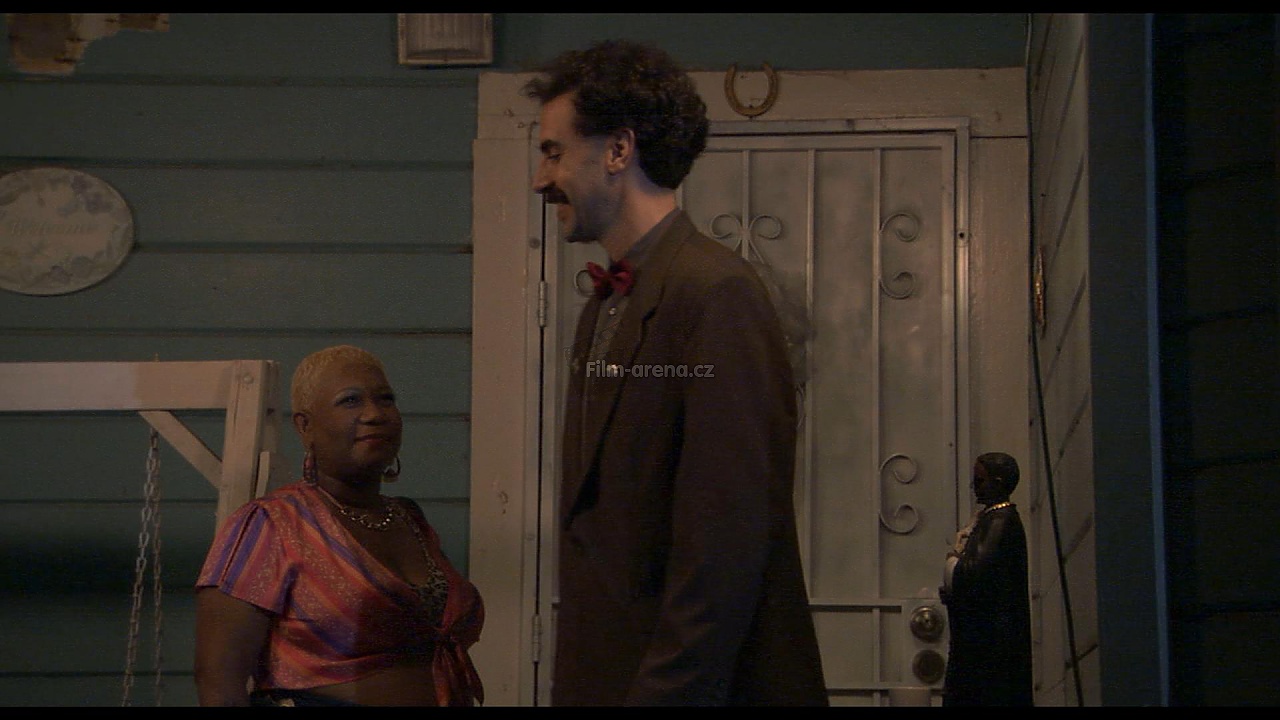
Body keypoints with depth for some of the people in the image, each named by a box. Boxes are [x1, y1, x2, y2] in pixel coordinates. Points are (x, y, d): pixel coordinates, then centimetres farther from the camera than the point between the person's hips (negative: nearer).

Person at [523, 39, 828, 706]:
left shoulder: (717, 293, -15)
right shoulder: (604, 306, 15)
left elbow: (726, 544, -21)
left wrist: (667, 691, -22)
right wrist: (574, 679, 11)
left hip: (685, 681, -8)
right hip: (604, 675, 8)